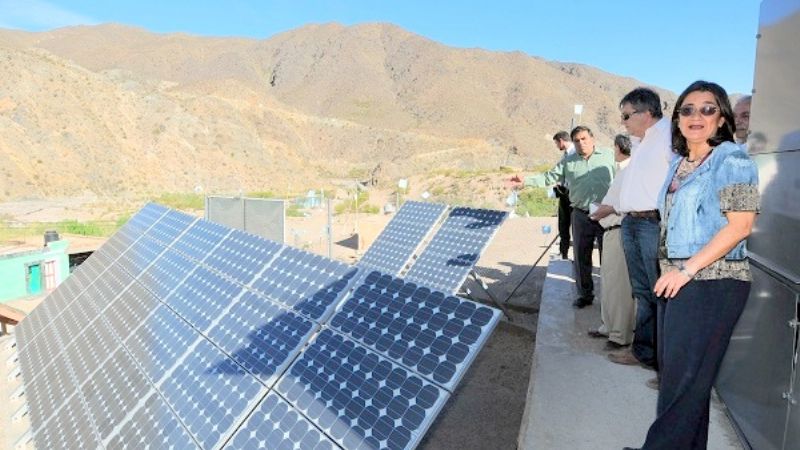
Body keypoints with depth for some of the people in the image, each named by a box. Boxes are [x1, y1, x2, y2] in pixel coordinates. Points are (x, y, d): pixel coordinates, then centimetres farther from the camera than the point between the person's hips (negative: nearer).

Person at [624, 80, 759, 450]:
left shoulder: (732, 160, -9)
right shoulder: (679, 164, 14)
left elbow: (739, 226, -17)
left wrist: (686, 270, -19)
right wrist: (670, 272, 12)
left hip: (712, 283, -8)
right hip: (678, 281, 9)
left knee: (684, 378, -2)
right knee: (674, 369, 15)